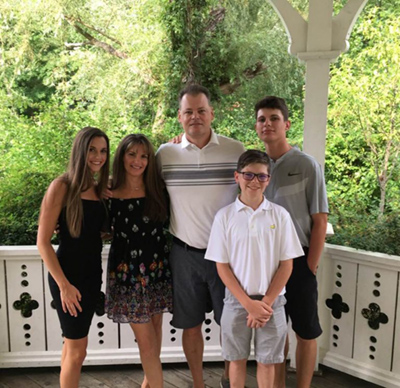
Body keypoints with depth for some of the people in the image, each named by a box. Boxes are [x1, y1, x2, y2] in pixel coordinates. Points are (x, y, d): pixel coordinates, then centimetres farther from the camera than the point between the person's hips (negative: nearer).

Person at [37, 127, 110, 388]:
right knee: (78, 349, 5)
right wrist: (64, 284, -18)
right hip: (68, 275, -6)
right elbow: (43, 241, -14)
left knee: (73, 344, 19)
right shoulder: (62, 186, -14)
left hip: (93, 273, 6)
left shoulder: (100, 189, 5)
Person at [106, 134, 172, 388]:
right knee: (146, 340, 1)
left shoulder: (158, 190, -1)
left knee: (154, 331, 17)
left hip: (157, 270, 3)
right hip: (127, 273, -2)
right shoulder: (110, 194, -5)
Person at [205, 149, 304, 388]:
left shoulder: (280, 215, -4)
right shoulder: (225, 216, -6)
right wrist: (248, 303, -11)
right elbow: (222, 266, -5)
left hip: (272, 301, 1)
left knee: (267, 360, 13)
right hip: (237, 300, 0)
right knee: (237, 359, 13)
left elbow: (286, 264, -3)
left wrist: (265, 303, -9)